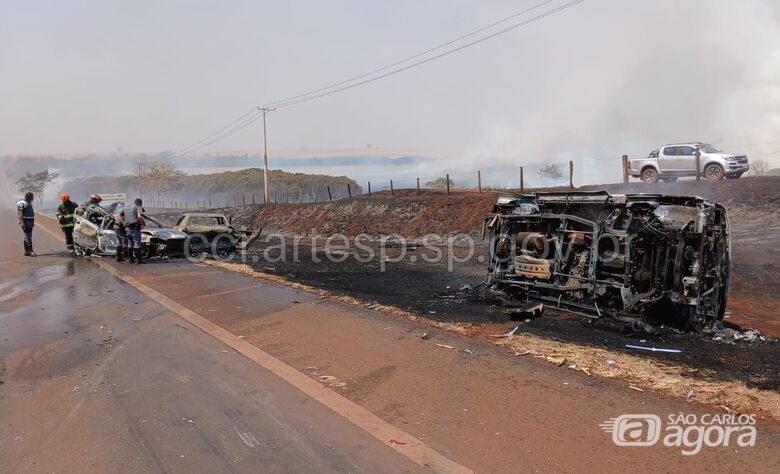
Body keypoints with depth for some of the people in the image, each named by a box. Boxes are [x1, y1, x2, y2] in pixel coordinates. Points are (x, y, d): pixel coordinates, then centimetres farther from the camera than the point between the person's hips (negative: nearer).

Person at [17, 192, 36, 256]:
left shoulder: (29, 203, 16)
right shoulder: (22, 203, -13)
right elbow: (20, 214, -17)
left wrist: (32, 222, 24)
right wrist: (22, 223, -23)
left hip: (30, 222, 10)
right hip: (25, 222, -10)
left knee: (27, 237, 11)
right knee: (28, 237, -10)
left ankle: (26, 252, 16)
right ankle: (30, 251, -10)